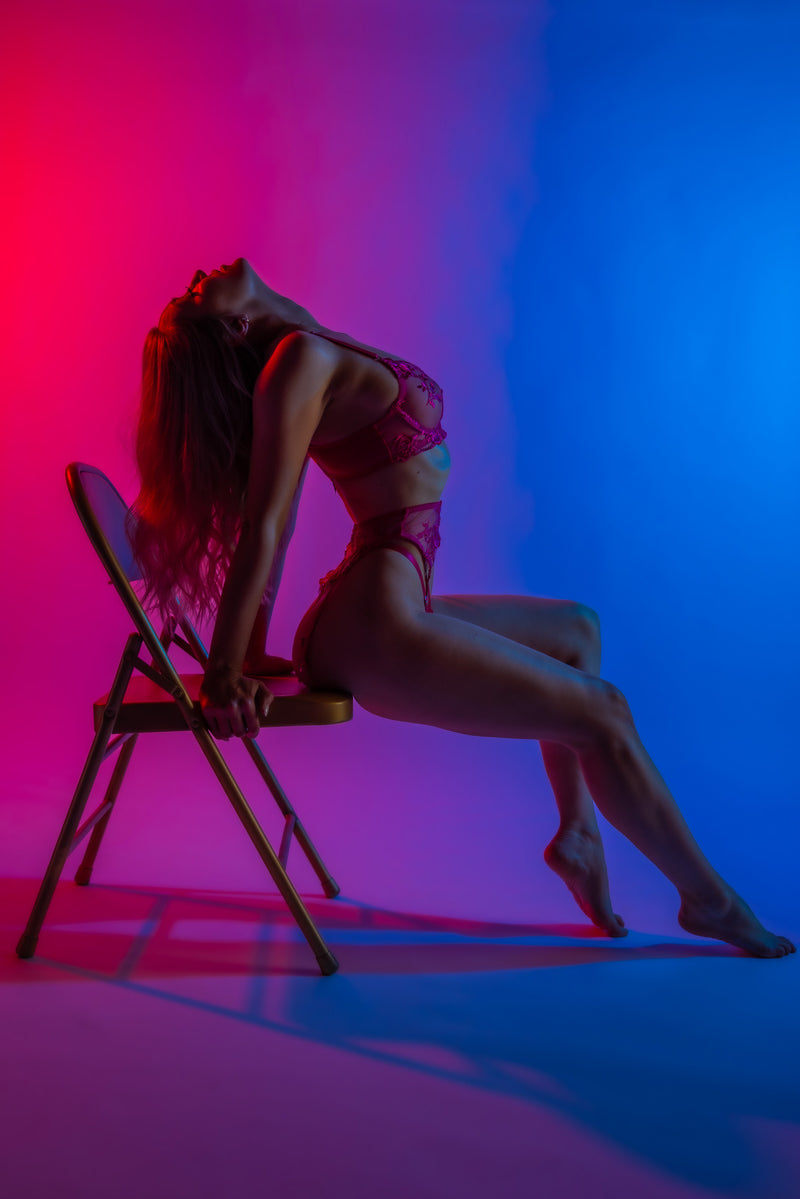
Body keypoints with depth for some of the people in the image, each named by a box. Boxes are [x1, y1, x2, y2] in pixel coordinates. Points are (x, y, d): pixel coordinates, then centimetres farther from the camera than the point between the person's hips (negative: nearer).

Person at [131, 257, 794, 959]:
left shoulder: (308, 357, 13)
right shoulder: (302, 358, -16)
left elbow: (273, 530, 13)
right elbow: (262, 529, -21)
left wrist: (252, 656, 14)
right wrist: (224, 677, -22)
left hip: (384, 608, 10)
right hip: (377, 629, -10)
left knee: (577, 630, 26)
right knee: (602, 713, 0)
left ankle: (577, 831, 26)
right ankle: (707, 899, 17)